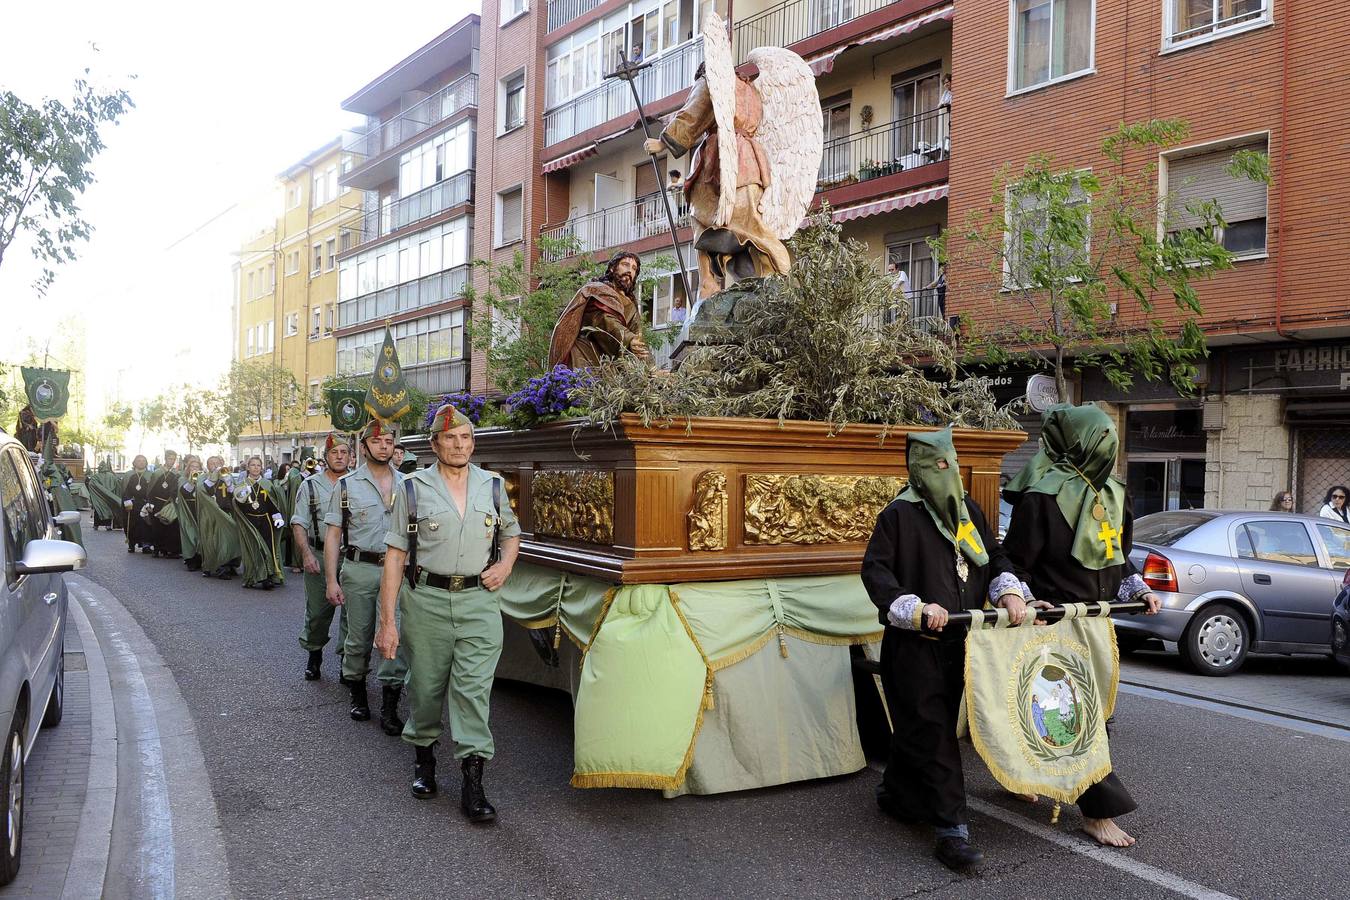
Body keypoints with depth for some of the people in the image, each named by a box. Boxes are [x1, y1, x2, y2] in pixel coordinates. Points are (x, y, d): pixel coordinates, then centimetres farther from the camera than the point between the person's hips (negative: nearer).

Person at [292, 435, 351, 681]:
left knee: (351, 611, 0)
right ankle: (314, 654, 28)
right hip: (319, 556, 0)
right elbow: (299, 524, 1)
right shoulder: (310, 485, 5)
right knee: (317, 610, 7)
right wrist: (306, 554, -12)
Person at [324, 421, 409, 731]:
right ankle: (357, 691, 28)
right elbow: (333, 534, 2)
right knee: (359, 637, 8)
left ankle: (389, 706, 0)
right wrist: (331, 580, -5)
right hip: (359, 569, -1)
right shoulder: (347, 485, 4)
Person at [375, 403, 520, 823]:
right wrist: (387, 620, -6)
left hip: (479, 601, 1)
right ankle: (423, 756, 34)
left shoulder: (493, 486, 8)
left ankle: (473, 782, -4)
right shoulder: (414, 488, 2)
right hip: (426, 600, 0)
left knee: (474, 689, -7)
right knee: (426, 687, 10)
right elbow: (395, 556, -1)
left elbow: (511, 532, 25)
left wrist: (505, 564, 2)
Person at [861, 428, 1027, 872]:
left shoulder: (969, 510, 10)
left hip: (957, 641, 7)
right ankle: (951, 829, -2)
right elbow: (874, 569, -14)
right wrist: (915, 608, -25)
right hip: (914, 645, -6)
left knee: (918, 727, 16)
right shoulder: (899, 515, -11)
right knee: (932, 732, -6)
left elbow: (995, 556, 18)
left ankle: (895, 793, 37)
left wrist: (1009, 592, -1)